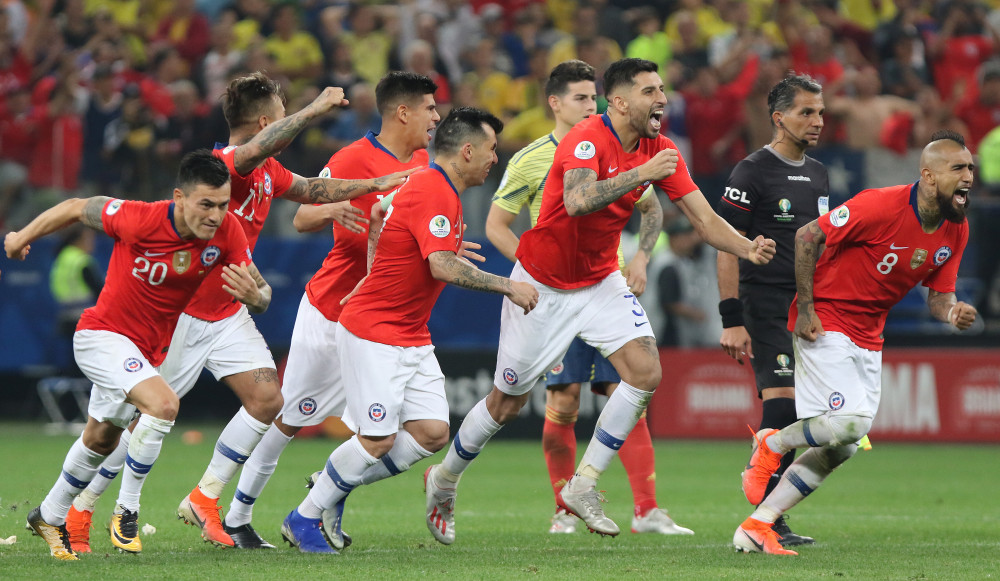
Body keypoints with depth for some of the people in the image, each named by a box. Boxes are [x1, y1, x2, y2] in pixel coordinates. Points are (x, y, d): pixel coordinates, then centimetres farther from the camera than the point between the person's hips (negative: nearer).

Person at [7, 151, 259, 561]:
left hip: (149, 350, 6)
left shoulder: (227, 233, -18)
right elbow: (77, 208, -12)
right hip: (102, 335, -6)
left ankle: (49, 518, 46)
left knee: (100, 440, 24)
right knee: (163, 403, -29)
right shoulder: (139, 220, -29)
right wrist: (23, 237, 3)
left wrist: (253, 294, -38)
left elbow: (262, 294, -12)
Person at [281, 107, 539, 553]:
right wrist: (507, 286, -21)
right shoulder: (431, 193, -20)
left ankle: (334, 485, 14)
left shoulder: (443, 192, 13)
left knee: (433, 433, 0)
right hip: (373, 333, -10)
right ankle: (303, 519, 6)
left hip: (412, 339, 10)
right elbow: (443, 268, -28)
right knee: (379, 440, -10)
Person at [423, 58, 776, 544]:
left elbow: (703, 217, -6)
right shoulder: (588, 139, -25)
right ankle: (442, 481, 31)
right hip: (542, 285, -6)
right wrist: (641, 174, -45)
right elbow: (577, 201, -44)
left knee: (645, 372, -15)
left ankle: (582, 487, -2)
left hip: (601, 281, 6)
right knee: (507, 403, 5)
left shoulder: (658, 150, -5)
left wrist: (747, 248, -23)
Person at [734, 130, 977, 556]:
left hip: (868, 335, 8)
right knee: (849, 422, -24)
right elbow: (807, 237, -16)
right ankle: (772, 445, 6)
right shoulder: (881, 206, -23)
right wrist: (805, 308, -15)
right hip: (824, 323, -8)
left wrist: (952, 313, -18)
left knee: (842, 447, 4)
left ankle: (756, 526, 10)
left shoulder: (956, 230, -1)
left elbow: (938, 296, 7)